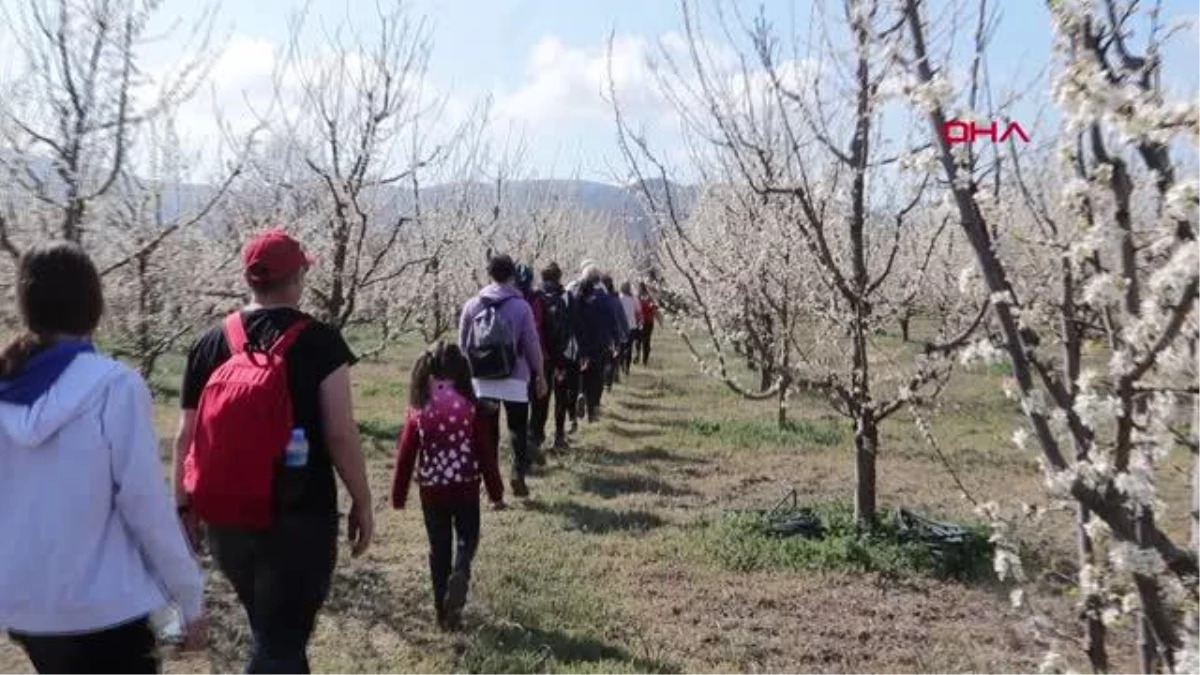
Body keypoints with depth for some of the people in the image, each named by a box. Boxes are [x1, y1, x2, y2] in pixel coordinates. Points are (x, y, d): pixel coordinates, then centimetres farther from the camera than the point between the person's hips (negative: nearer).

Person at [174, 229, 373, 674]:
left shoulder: (211, 344, 3)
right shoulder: (319, 342, -11)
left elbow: (186, 437, 6)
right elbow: (341, 435, -14)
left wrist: (184, 506, 17)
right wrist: (362, 503, -2)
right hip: (301, 517, -5)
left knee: (273, 631, 25)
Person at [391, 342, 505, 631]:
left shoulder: (418, 413, -7)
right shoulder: (470, 409, -10)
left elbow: (405, 457, -3)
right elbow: (486, 452, -6)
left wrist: (398, 496, 9)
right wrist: (496, 492, 3)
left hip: (431, 491, 1)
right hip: (466, 488, -1)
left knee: (439, 548, 15)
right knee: (468, 538, 18)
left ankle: (443, 611, 19)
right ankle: (459, 574, -14)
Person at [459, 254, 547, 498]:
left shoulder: (472, 305, 0)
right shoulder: (521, 307, -8)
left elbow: (463, 344, 5)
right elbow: (532, 345, -5)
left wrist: (470, 371, 17)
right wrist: (540, 375, 6)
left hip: (482, 379, 2)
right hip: (514, 378, -2)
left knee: (488, 433, 10)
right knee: (518, 429, 11)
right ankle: (518, 472, -4)